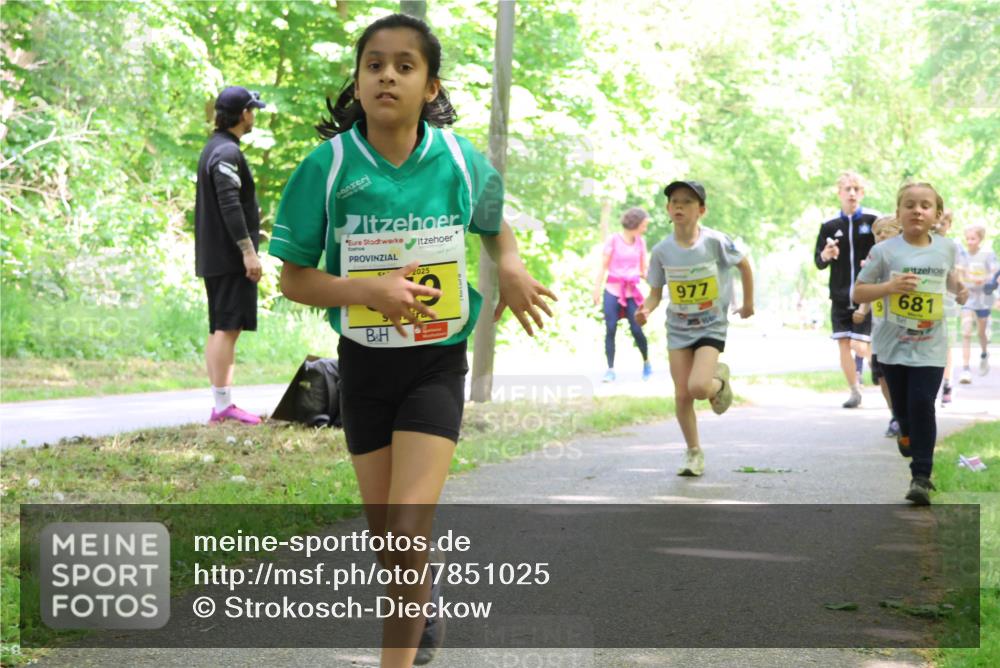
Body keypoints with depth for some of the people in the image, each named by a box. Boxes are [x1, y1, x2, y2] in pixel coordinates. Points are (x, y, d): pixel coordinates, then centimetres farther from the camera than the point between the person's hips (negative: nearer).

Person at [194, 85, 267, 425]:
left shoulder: (214, 149, 18)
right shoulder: (227, 152, -14)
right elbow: (229, 204, -22)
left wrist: (247, 233, 26)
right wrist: (248, 250, -23)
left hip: (214, 256, 11)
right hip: (230, 256, -11)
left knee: (219, 329, 10)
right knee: (228, 327, -11)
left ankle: (221, 403, 13)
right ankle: (223, 404, -13)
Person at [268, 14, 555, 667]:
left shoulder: (461, 161, -8)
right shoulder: (328, 165, -11)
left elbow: (496, 227, 15)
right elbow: (294, 278, -6)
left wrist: (511, 268, -6)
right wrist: (370, 291, -22)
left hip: (437, 365, -1)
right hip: (364, 363, 1)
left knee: (409, 530, -17)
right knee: (387, 534, 14)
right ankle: (426, 612, 46)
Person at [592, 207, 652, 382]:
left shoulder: (640, 242, 8)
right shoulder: (613, 240, -3)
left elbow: (644, 269, 13)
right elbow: (603, 266, -1)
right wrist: (597, 289, -5)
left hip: (631, 292, 2)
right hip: (613, 291, -2)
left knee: (637, 329, -5)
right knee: (610, 330, -6)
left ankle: (646, 363, 16)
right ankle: (610, 369, -1)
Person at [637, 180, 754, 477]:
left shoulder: (715, 241, -15)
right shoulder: (661, 251, -7)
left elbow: (744, 264, 2)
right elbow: (656, 292, 1)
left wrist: (748, 303, 10)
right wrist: (646, 310, -21)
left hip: (711, 326, -3)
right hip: (678, 328, 3)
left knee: (698, 387, -22)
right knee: (682, 395, 1)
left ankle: (719, 380, 15)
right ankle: (693, 453, 20)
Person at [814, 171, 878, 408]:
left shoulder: (873, 220, -3)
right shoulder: (830, 225, 5)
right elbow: (819, 262, 7)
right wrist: (825, 255, -15)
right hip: (840, 296, 3)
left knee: (859, 345, -10)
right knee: (843, 344, 4)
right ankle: (855, 392, 20)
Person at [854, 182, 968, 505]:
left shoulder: (947, 248, -3)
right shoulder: (884, 251, -12)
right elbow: (858, 293, -8)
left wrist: (959, 289, 2)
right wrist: (889, 286, -24)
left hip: (930, 346, 0)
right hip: (894, 344, 0)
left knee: (922, 405, -11)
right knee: (901, 404, 15)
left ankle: (921, 475, -5)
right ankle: (906, 433, 51)